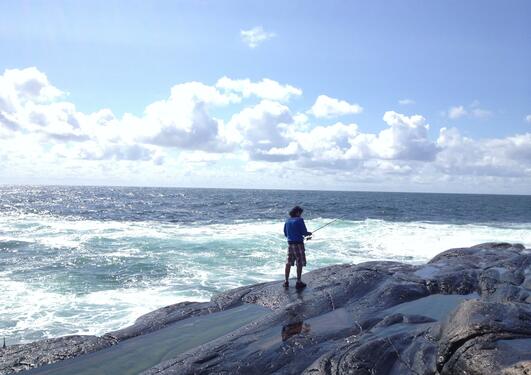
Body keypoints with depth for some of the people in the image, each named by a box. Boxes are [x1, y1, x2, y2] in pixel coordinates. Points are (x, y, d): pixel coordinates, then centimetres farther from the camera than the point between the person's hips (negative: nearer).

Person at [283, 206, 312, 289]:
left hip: (290, 243, 6)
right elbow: (304, 232, -13)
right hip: (298, 243, -6)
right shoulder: (299, 220, -10)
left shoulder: (287, 220, 9)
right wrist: (309, 233, 8)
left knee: (288, 263, 10)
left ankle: (286, 281, 13)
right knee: (299, 263, 1)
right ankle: (299, 282, 4)